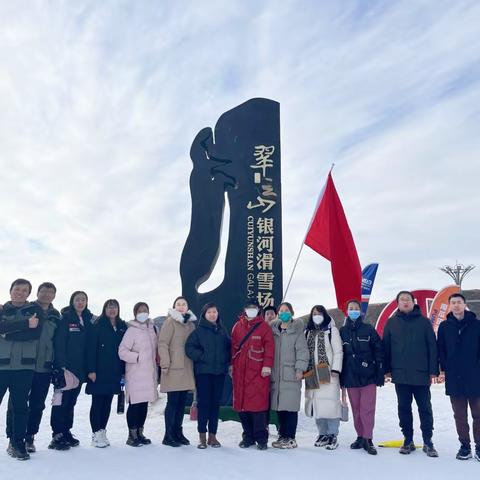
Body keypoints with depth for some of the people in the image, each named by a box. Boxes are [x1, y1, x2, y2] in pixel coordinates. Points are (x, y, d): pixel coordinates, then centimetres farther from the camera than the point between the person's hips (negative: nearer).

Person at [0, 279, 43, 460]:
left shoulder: (35, 310, 9)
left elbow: (36, 332, -7)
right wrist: (25, 324, -16)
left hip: (24, 365, -1)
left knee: (20, 405, 1)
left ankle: (17, 442, 10)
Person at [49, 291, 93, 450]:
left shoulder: (88, 320, 11)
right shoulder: (65, 318, -6)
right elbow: (59, 343, -13)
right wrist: (62, 366, -20)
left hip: (80, 369, 6)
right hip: (65, 368, -6)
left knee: (71, 401, 12)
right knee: (62, 400, -3)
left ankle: (66, 432, 21)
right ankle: (57, 436, 2)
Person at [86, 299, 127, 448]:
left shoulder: (122, 327, 9)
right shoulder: (98, 325, -4)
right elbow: (91, 348, -9)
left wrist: (123, 370, 5)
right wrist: (91, 369, -15)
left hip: (115, 372, 5)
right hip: (99, 371, -5)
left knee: (107, 402, 10)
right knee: (97, 402, 0)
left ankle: (102, 432, 19)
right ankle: (96, 434, 5)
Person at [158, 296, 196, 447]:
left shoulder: (191, 324, 14)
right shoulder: (170, 322, -5)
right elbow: (163, 343, -10)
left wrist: (195, 362, 13)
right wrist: (165, 364, -16)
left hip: (187, 369, 6)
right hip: (173, 369, -6)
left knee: (182, 402, 10)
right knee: (173, 401, -2)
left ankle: (178, 432, 22)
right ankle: (168, 435, 7)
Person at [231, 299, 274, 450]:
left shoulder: (264, 327, 0)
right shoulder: (237, 326, 11)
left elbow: (269, 348, -5)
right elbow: (233, 347, 14)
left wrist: (267, 365, -13)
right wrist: (232, 365, 12)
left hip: (258, 372, -4)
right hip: (240, 371, 4)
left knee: (258, 403, -7)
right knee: (241, 403, 6)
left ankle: (261, 438, 3)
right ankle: (248, 436, 19)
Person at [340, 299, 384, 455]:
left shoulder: (369, 329, 1)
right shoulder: (342, 331, 6)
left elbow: (379, 351, -1)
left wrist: (380, 374, -5)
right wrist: (340, 377, 6)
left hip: (368, 376, -2)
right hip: (350, 377, 2)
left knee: (367, 409, -5)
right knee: (356, 410, 9)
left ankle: (367, 439, 2)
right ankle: (360, 437, 20)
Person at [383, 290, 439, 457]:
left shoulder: (424, 321, 0)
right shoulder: (391, 323, 5)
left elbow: (432, 347, -2)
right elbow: (386, 347, 6)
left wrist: (433, 370, -7)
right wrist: (387, 369, 2)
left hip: (421, 374, -2)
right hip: (400, 374, 2)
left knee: (425, 408, 5)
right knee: (404, 408, 9)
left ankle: (428, 442, 16)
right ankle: (408, 440, 20)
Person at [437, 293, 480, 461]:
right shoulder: (444, 326, 5)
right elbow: (440, 349, 7)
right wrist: (446, 368, 0)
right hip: (454, 379, 2)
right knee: (459, 415, 9)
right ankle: (465, 446, 19)